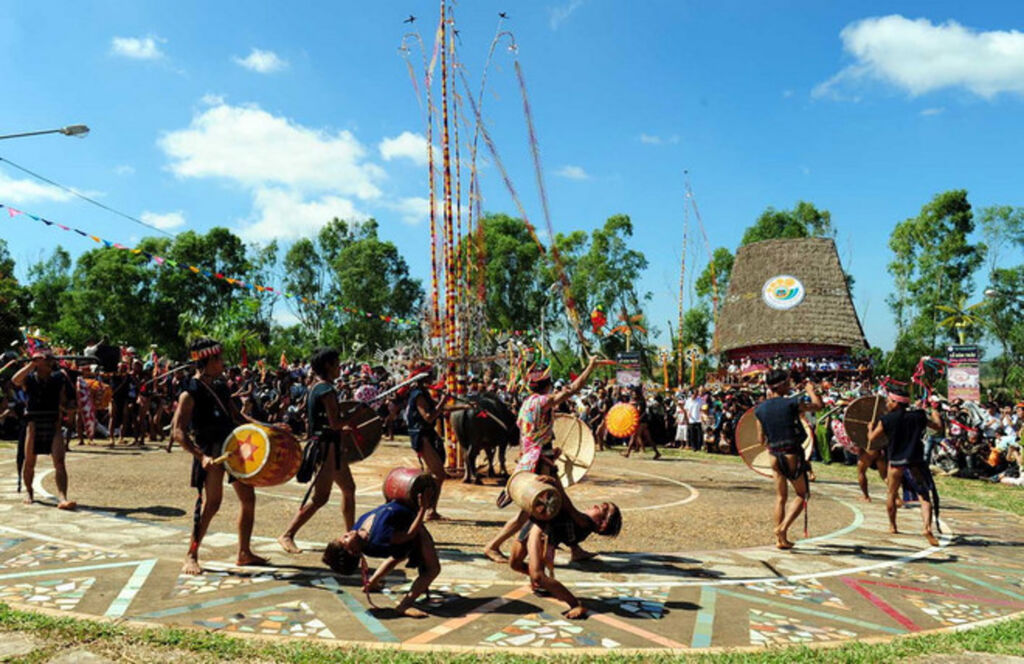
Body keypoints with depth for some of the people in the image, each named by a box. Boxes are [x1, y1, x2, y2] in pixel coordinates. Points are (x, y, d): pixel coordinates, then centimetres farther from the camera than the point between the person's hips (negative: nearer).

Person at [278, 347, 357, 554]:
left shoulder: (317, 387, 13)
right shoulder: (326, 389, -17)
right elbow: (334, 423, -23)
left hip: (331, 446, 11)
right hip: (326, 446, -11)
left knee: (349, 488, 18)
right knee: (320, 497, -7)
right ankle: (287, 535, -1)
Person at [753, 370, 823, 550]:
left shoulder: (760, 409, 1)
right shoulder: (792, 404, -13)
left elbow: (762, 439, 6)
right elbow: (818, 406, 4)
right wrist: (811, 390, 21)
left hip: (775, 456, 5)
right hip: (793, 455, -5)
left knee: (780, 497, 14)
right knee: (802, 494, 11)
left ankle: (780, 539, 15)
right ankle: (783, 527, -3)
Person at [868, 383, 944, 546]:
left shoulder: (885, 420, -6)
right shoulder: (919, 416, 0)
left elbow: (871, 438, 2)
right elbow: (938, 427, 13)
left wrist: (871, 427, 23)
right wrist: (936, 415, 33)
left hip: (896, 463, 0)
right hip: (915, 462, 0)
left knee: (891, 495, 19)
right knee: (925, 496, 0)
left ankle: (892, 526, 31)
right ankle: (927, 528, -19)